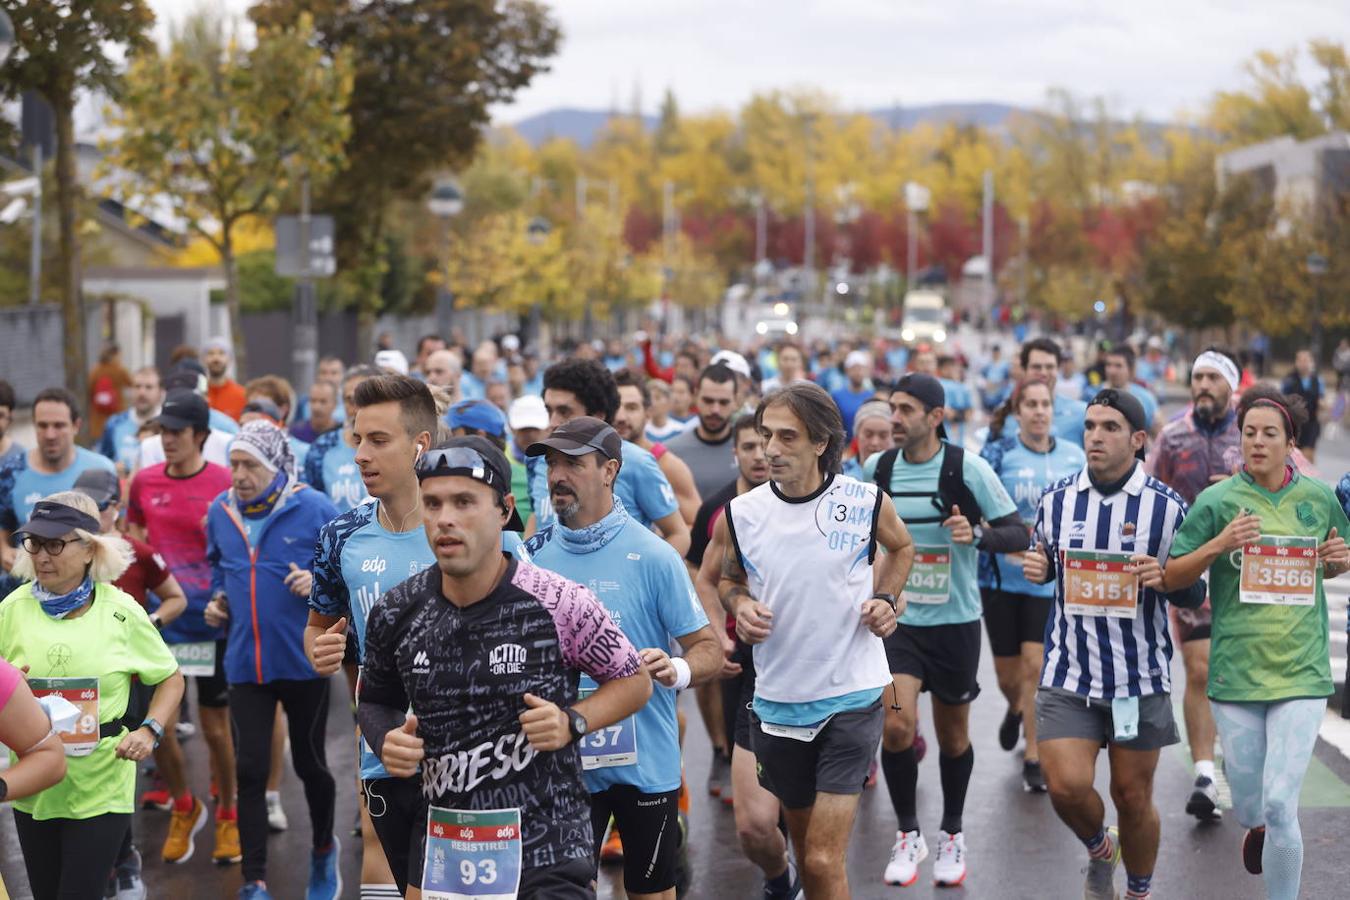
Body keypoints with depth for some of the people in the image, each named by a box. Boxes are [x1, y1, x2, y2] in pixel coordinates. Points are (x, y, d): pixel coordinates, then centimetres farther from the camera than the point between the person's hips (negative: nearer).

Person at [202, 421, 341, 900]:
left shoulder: (315, 509, -10)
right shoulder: (219, 511, 3)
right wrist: (217, 599, 3)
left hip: (304, 660, -2)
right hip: (245, 663, 3)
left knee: (310, 763, 12)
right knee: (250, 770, -2)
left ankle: (324, 851, 39)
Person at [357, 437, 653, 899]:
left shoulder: (558, 604, -13)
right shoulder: (396, 614, -2)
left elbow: (635, 682, 1)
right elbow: (376, 700, 15)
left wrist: (572, 722, -16)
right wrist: (386, 741, -6)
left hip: (548, 856, -4)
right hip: (440, 852, 4)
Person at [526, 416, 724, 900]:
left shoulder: (652, 556, -10)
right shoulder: (533, 553, 1)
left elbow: (710, 650, -9)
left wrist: (678, 670, -28)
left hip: (644, 764, -2)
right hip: (561, 764, 2)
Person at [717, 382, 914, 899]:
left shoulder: (867, 502, -8)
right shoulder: (739, 514, -5)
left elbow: (901, 548, 15)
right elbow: (728, 579, 14)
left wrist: (886, 598, -2)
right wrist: (738, 603, -7)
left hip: (853, 696, -3)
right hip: (778, 698, 3)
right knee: (804, 847, 18)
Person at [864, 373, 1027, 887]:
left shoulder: (968, 468, -11)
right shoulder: (877, 469, -1)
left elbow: (1018, 535, -10)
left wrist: (977, 535, -28)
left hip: (955, 620, -1)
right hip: (897, 618, 1)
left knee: (953, 734, 12)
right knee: (896, 725, -15)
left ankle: (952, 835, 33)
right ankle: (907, 835, 6)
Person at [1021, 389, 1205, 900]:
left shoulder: (1166, 507, -6)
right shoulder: (1057, 500, 3)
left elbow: (1194, 595, 1)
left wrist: (1164, 579, -21)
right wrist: (1036, 569, -3)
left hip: (1140, 677, -1)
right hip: (1068, 672, 2)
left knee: (1133, 797, 8)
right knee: (1066, 786, -9)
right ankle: (1099, 848, 25)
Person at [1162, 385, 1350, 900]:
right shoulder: (1217, 500, -3)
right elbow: (1170, 578, -1)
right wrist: (1218, 544, -18)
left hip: (1301, 671, 0)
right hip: (1235, 670, 0)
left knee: (1280, 807, -12)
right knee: (1248, 809, 12)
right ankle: (1257, 828, 49)